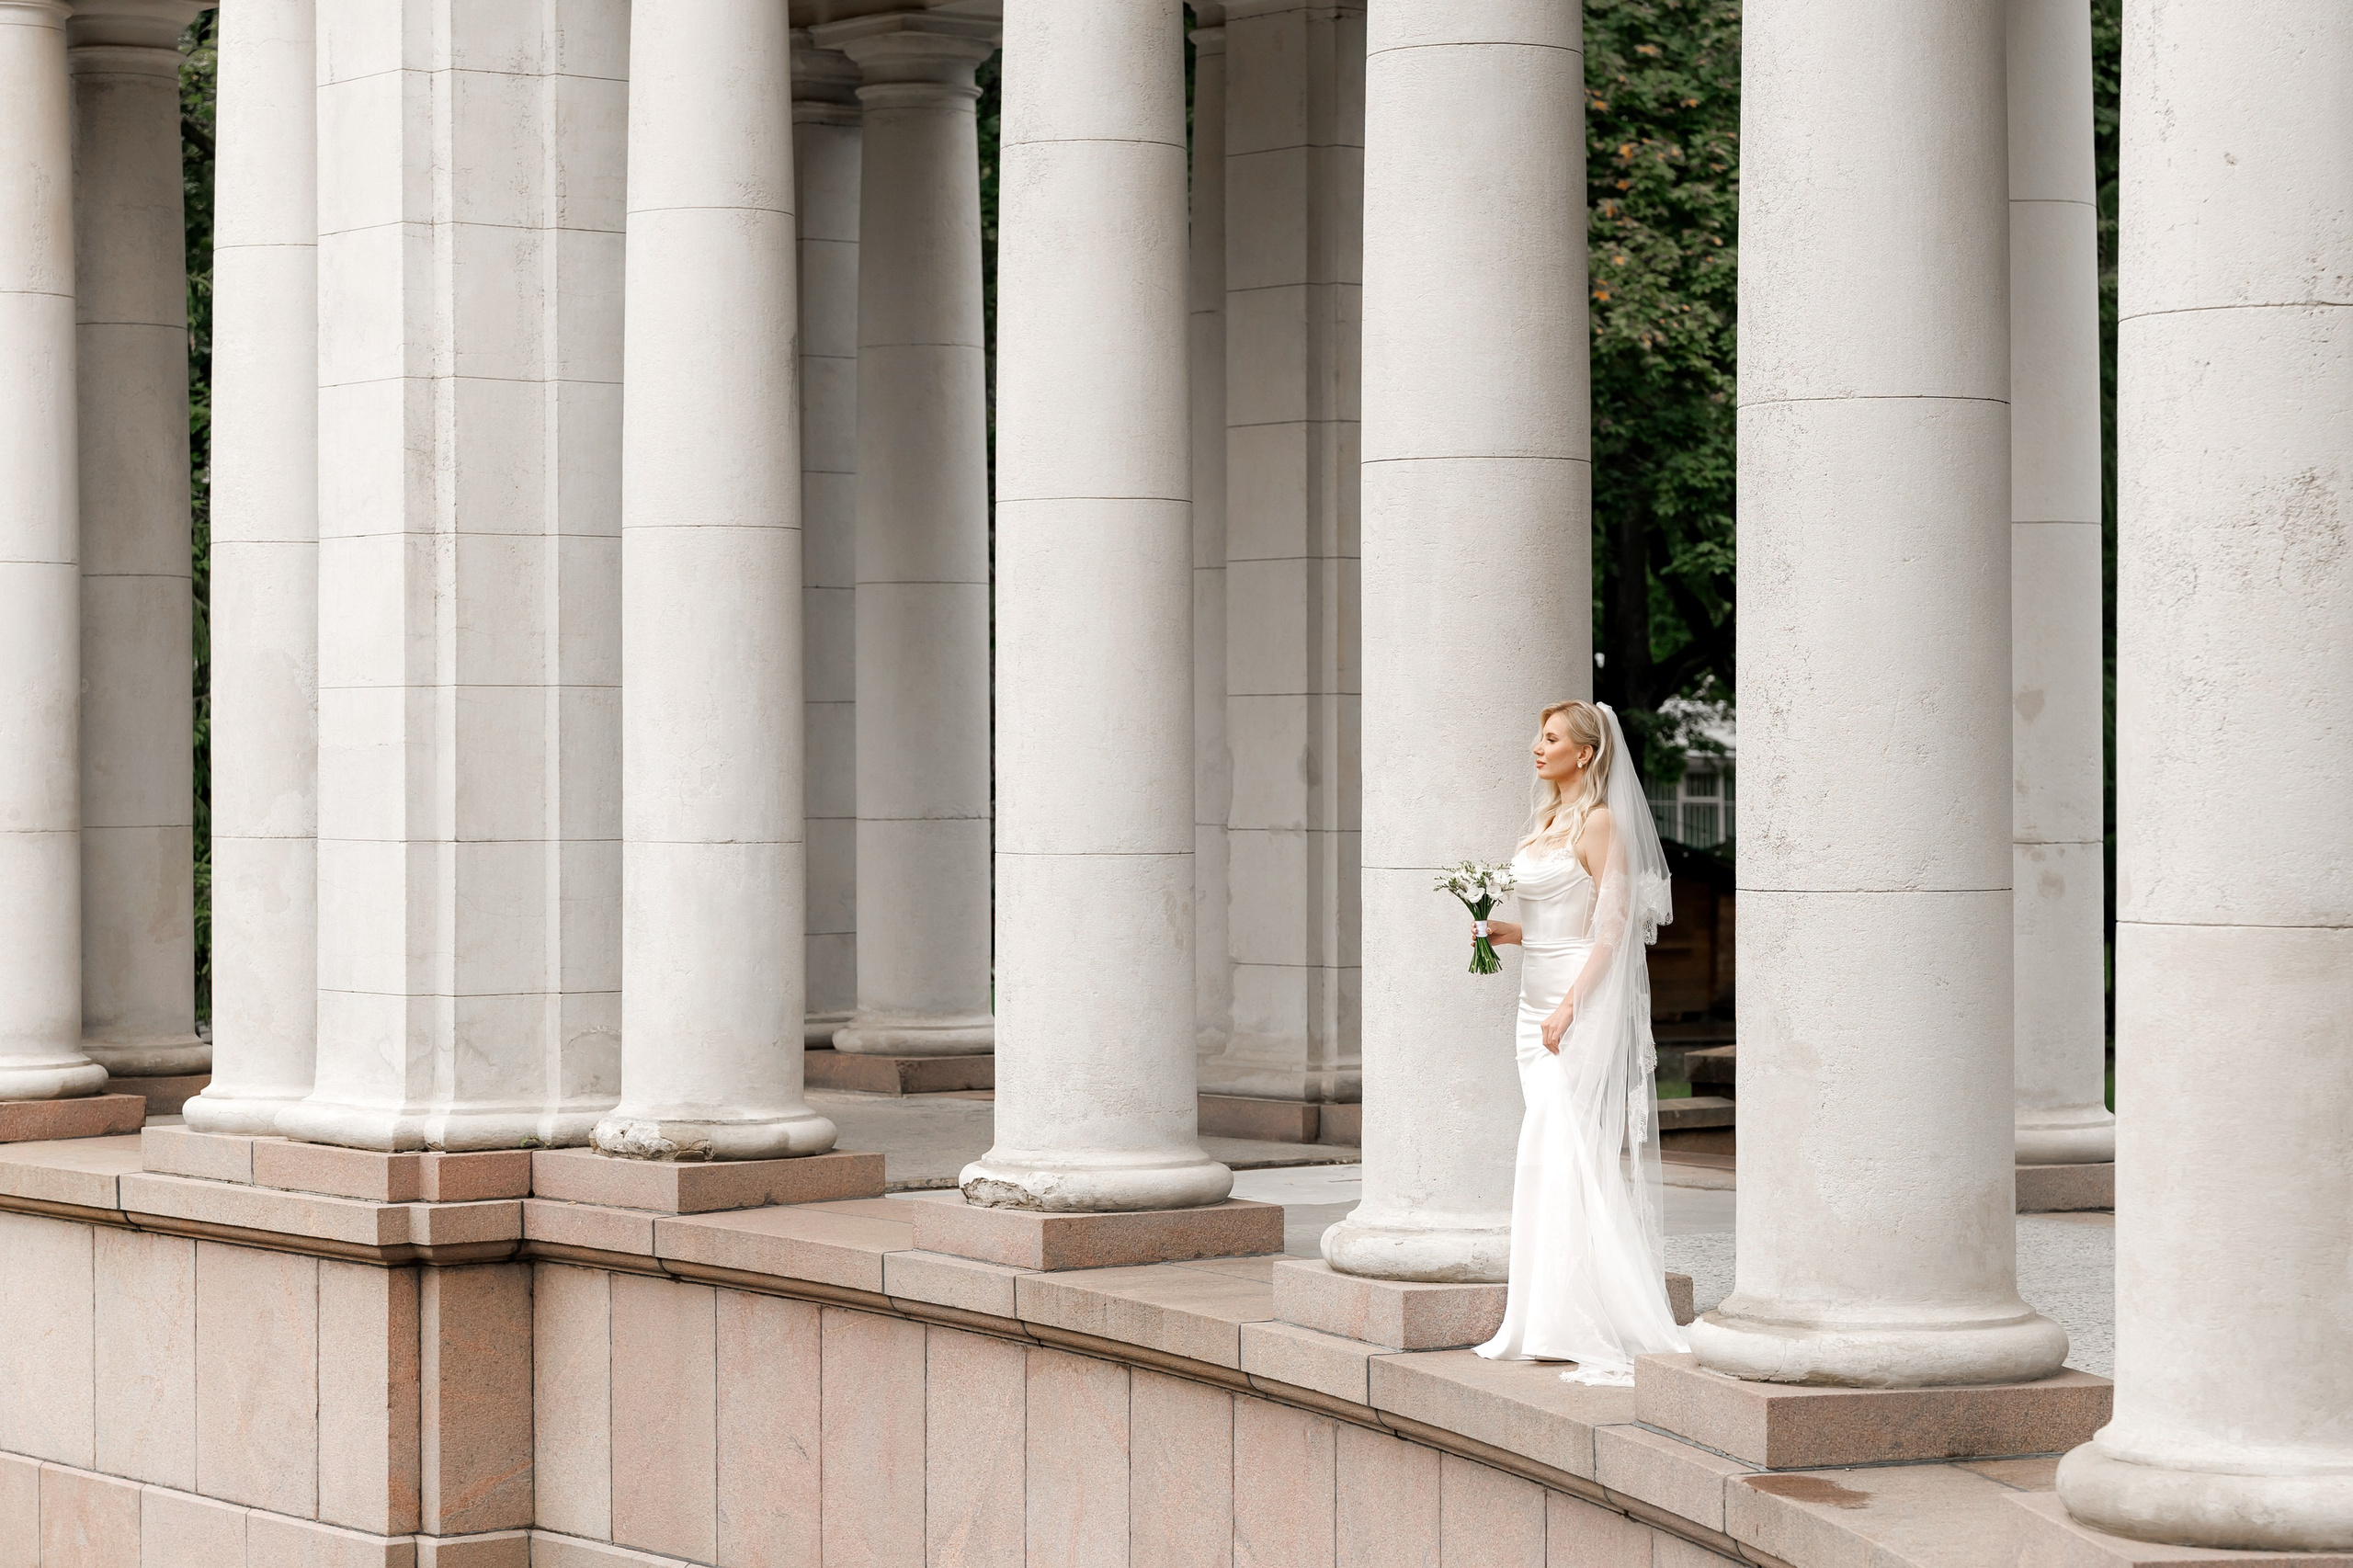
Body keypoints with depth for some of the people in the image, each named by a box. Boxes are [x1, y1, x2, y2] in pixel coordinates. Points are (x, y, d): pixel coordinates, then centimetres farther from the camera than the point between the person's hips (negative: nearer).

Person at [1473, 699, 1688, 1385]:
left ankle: (1599, 1325, -10)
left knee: (1566, 1150, -12)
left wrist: (1569, 1007, -21)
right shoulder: (1547, 819, 16)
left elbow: (1613, 927, -15)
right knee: (1548, 1154, 8)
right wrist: (1505, 931, 4)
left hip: (1583, 997, -9)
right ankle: (1554, 1321, 11)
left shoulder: (1599, 824, -10)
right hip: (1539, 997, 9)